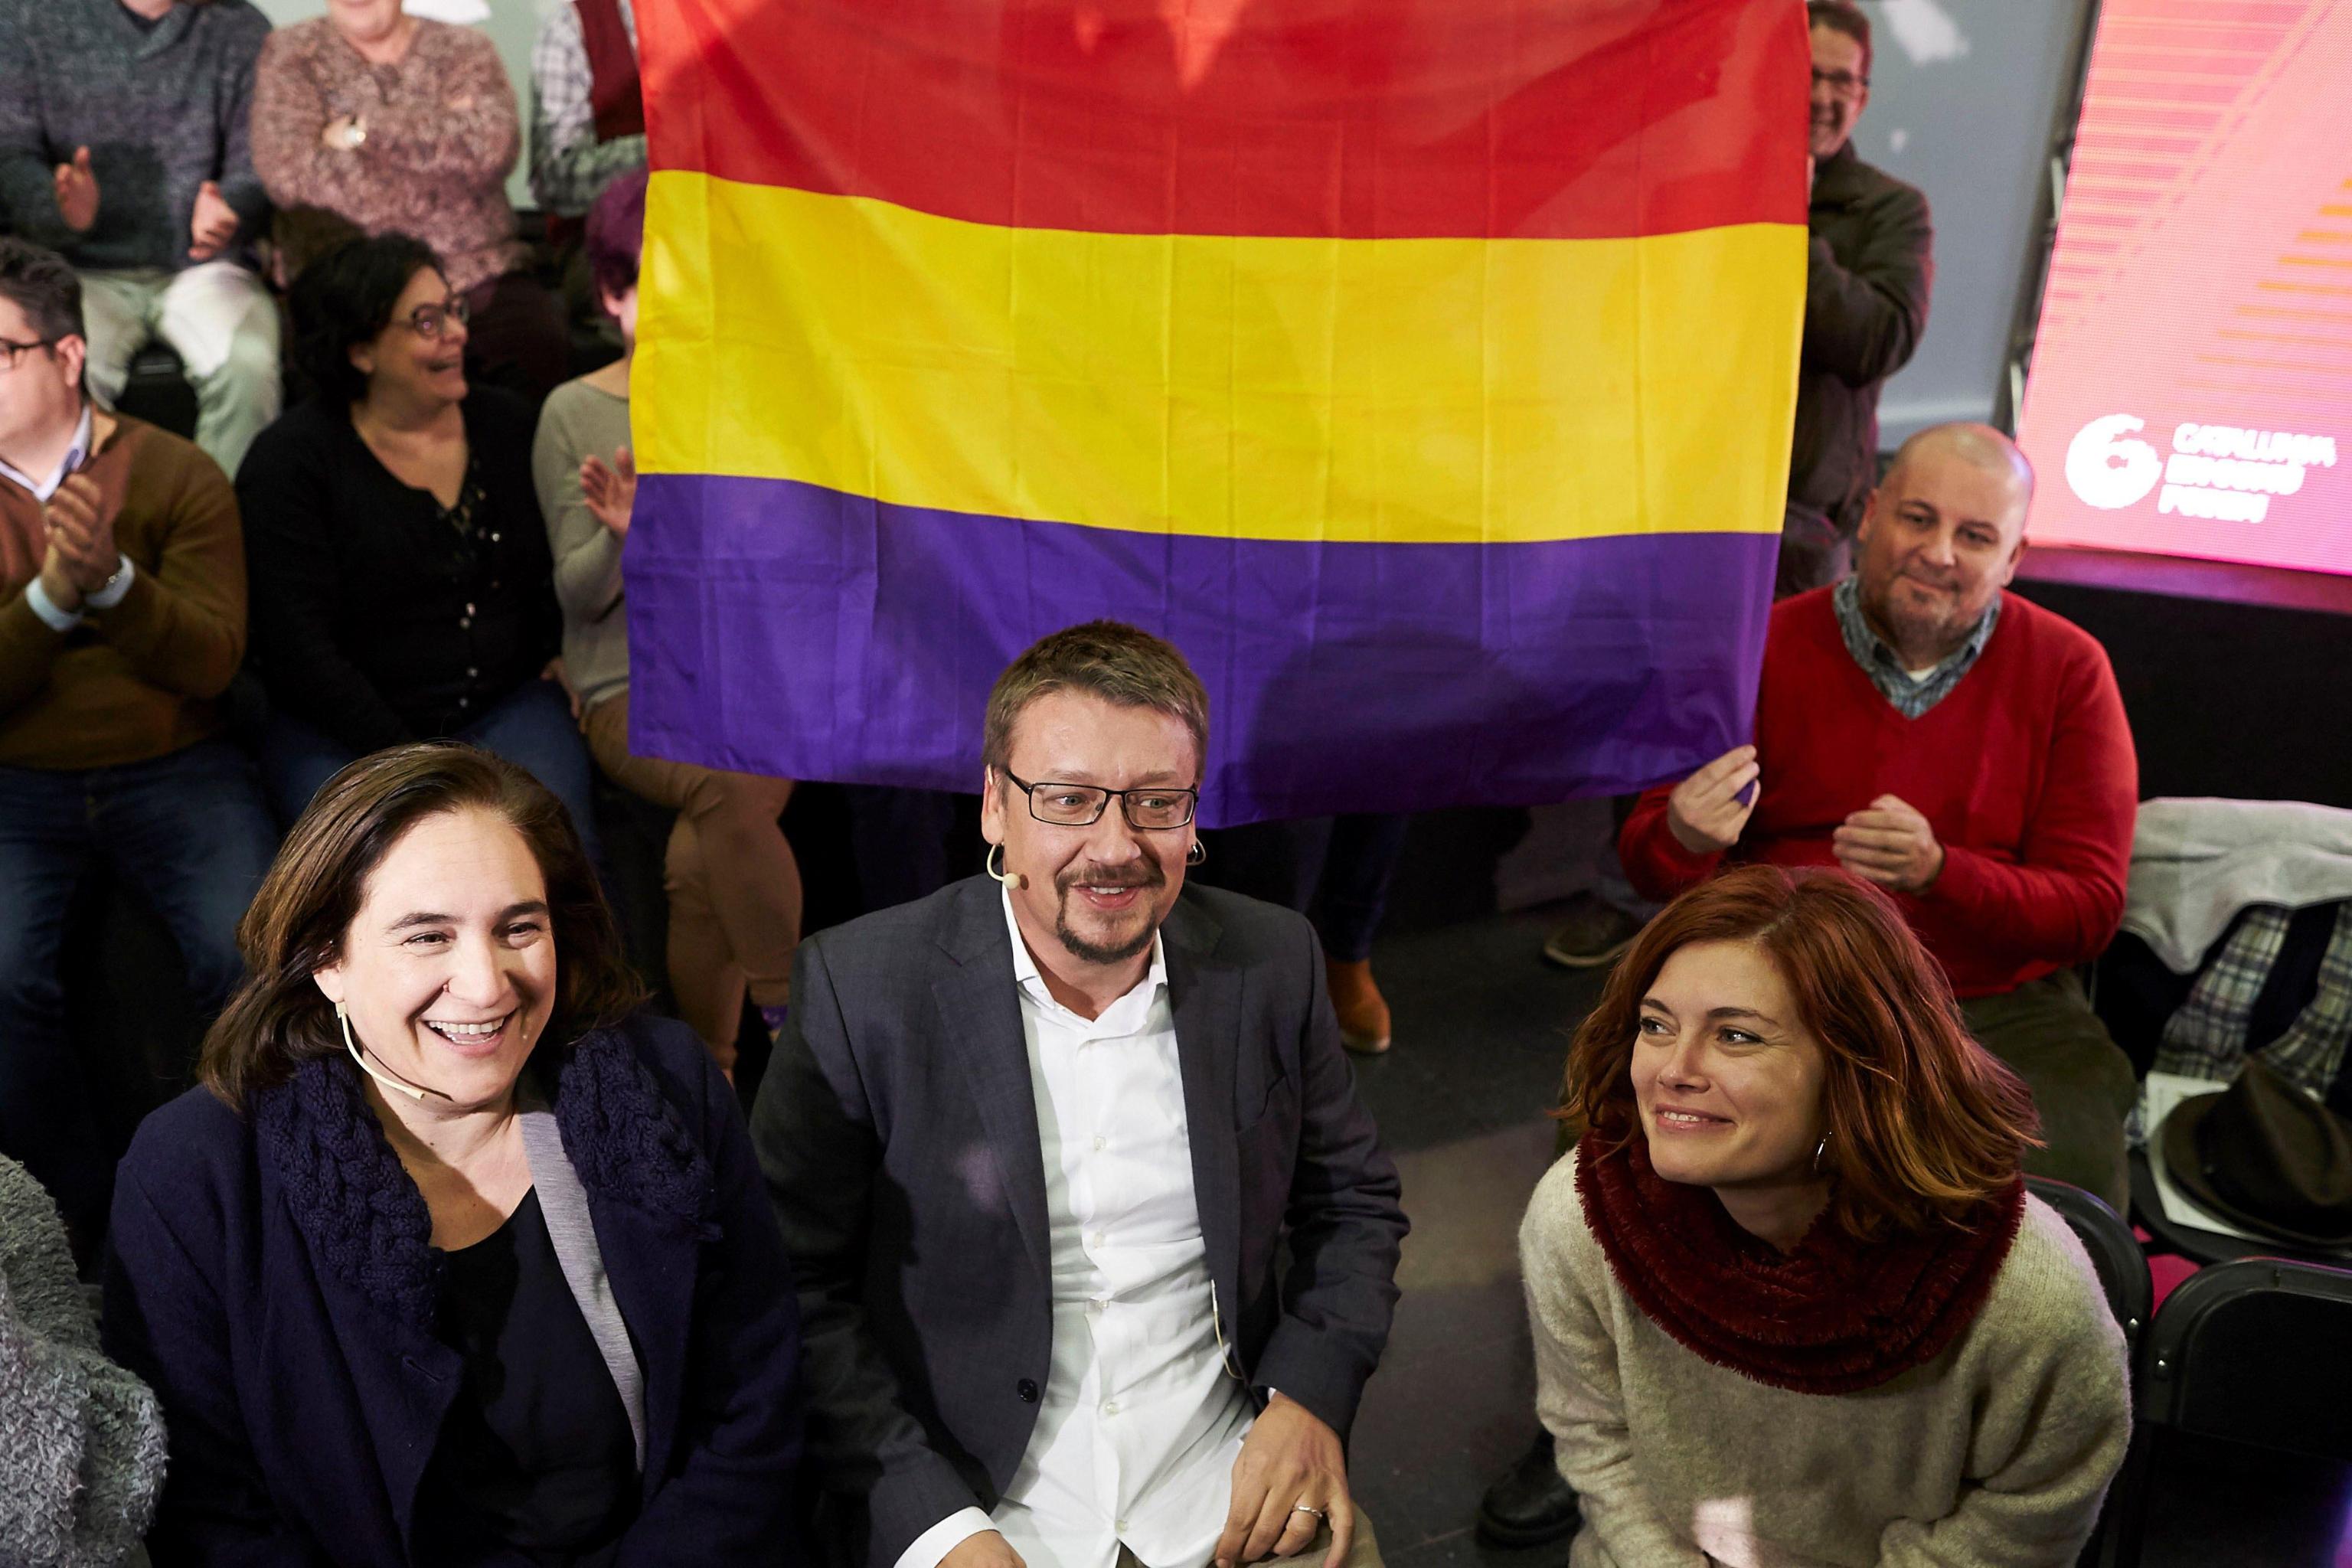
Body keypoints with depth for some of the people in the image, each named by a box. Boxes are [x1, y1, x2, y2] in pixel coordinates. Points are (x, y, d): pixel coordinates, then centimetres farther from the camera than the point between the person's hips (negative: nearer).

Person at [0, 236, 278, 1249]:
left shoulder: (177, 475, 1)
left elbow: (212, 664, -7)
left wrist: (112, 580, -23)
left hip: (173, 771, -1)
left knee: (252, 961, -25)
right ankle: (92, 1204, 0)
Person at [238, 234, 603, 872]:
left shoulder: (507, 423, 11)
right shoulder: (290, 460, -2)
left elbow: (559, 571, 19)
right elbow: (298, 650, -9)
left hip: (508, 706, 3)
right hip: (341, 733, -2)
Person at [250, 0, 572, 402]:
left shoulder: (465, 49, 13)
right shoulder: (291, 53, 12)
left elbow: (494, 147, -9)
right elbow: (288, 173, -7)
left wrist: (363, 128, -9)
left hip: (476, 278, 1)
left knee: (543, 348, -29)